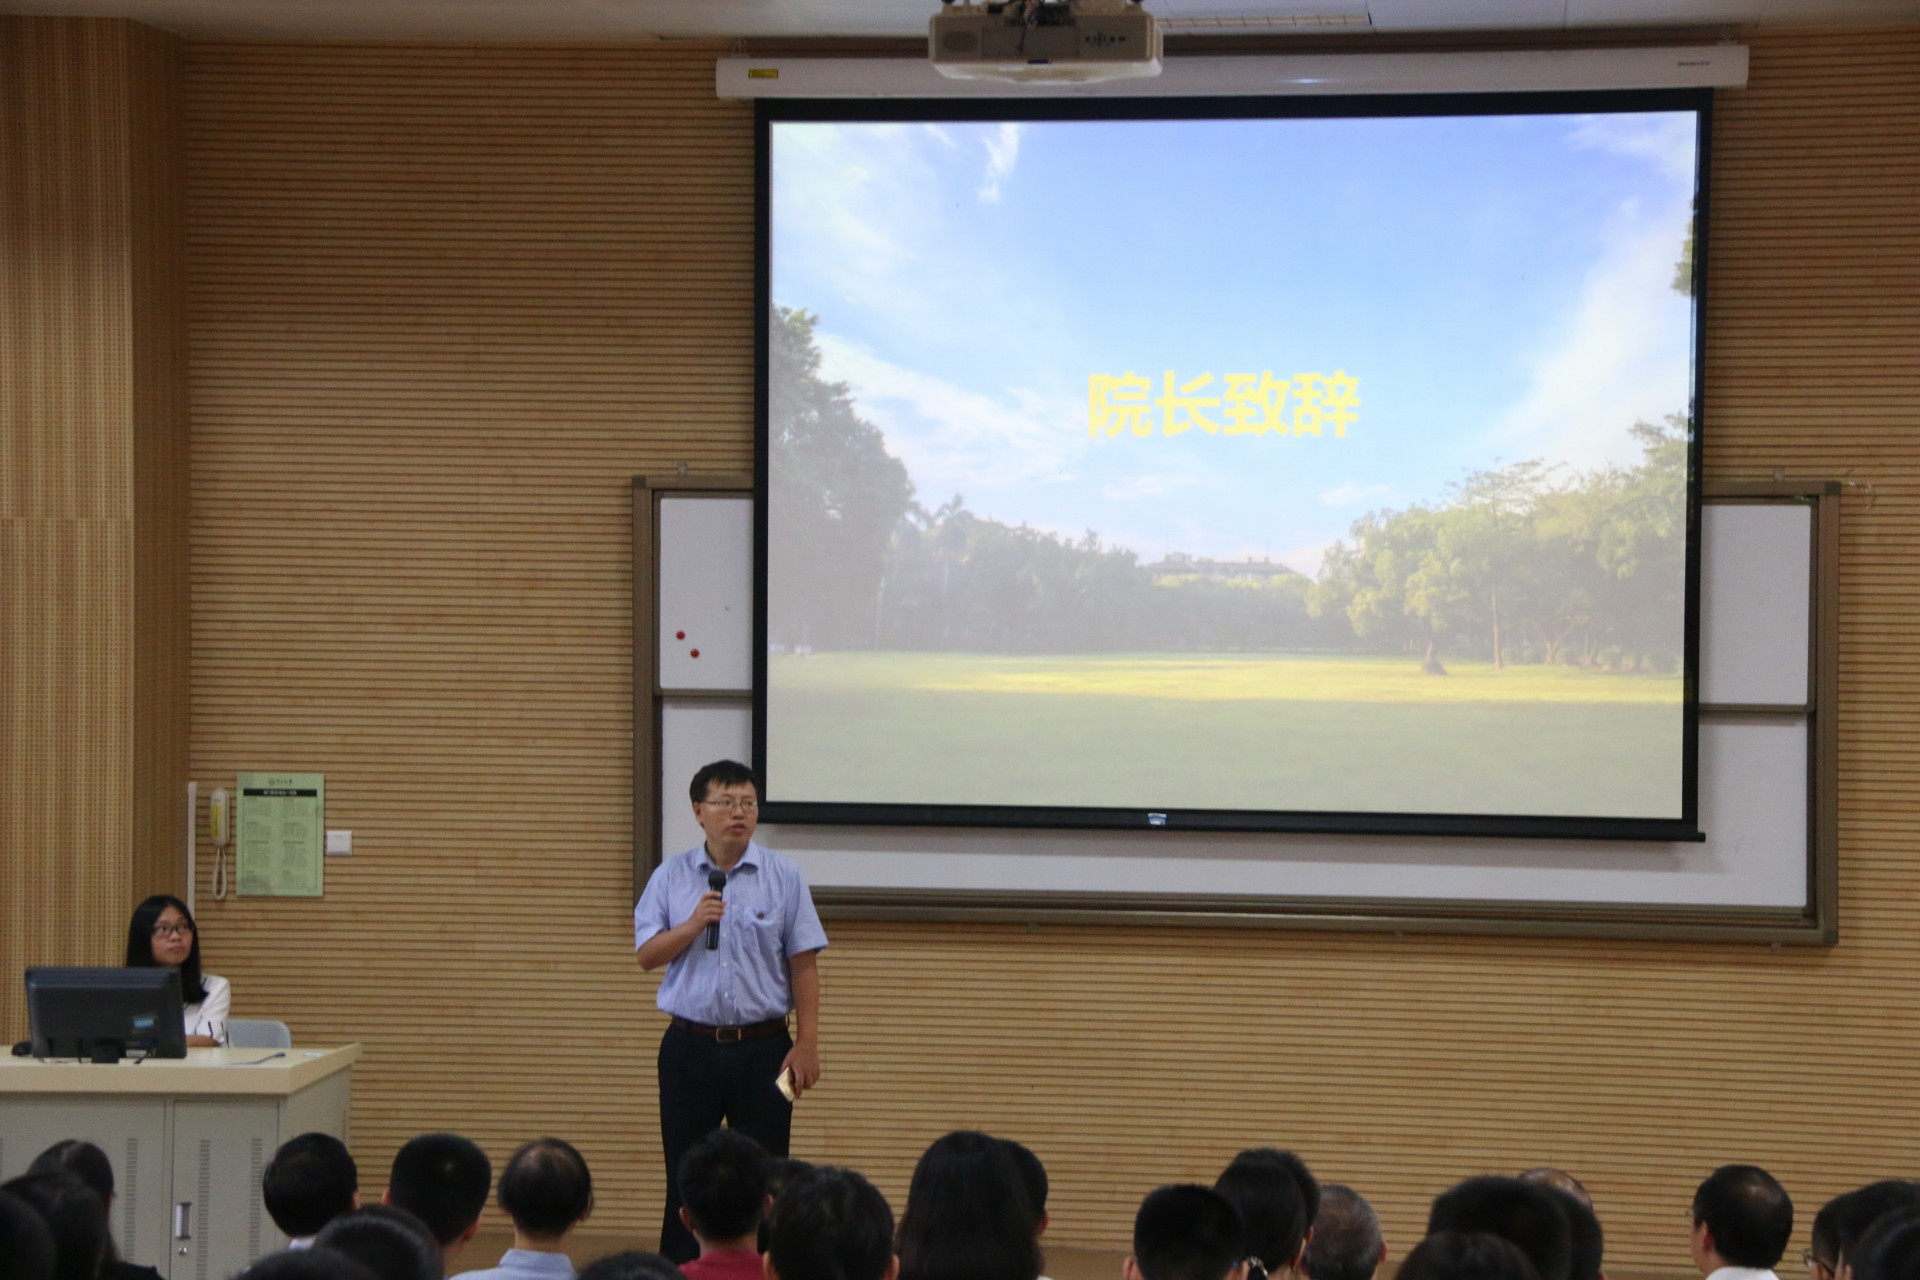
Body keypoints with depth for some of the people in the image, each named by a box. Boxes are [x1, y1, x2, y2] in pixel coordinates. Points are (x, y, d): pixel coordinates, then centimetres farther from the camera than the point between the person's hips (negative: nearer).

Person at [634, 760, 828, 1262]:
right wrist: (693, 925, -14)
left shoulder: (784, 877, 1)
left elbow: (803, 966, 0)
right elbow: (646, 956, 2)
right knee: (686, 1178, 5)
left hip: (762, 1046, -1)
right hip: (691, 1046, 1)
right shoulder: (671, 877, 4)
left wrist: (807, 1042, -5)